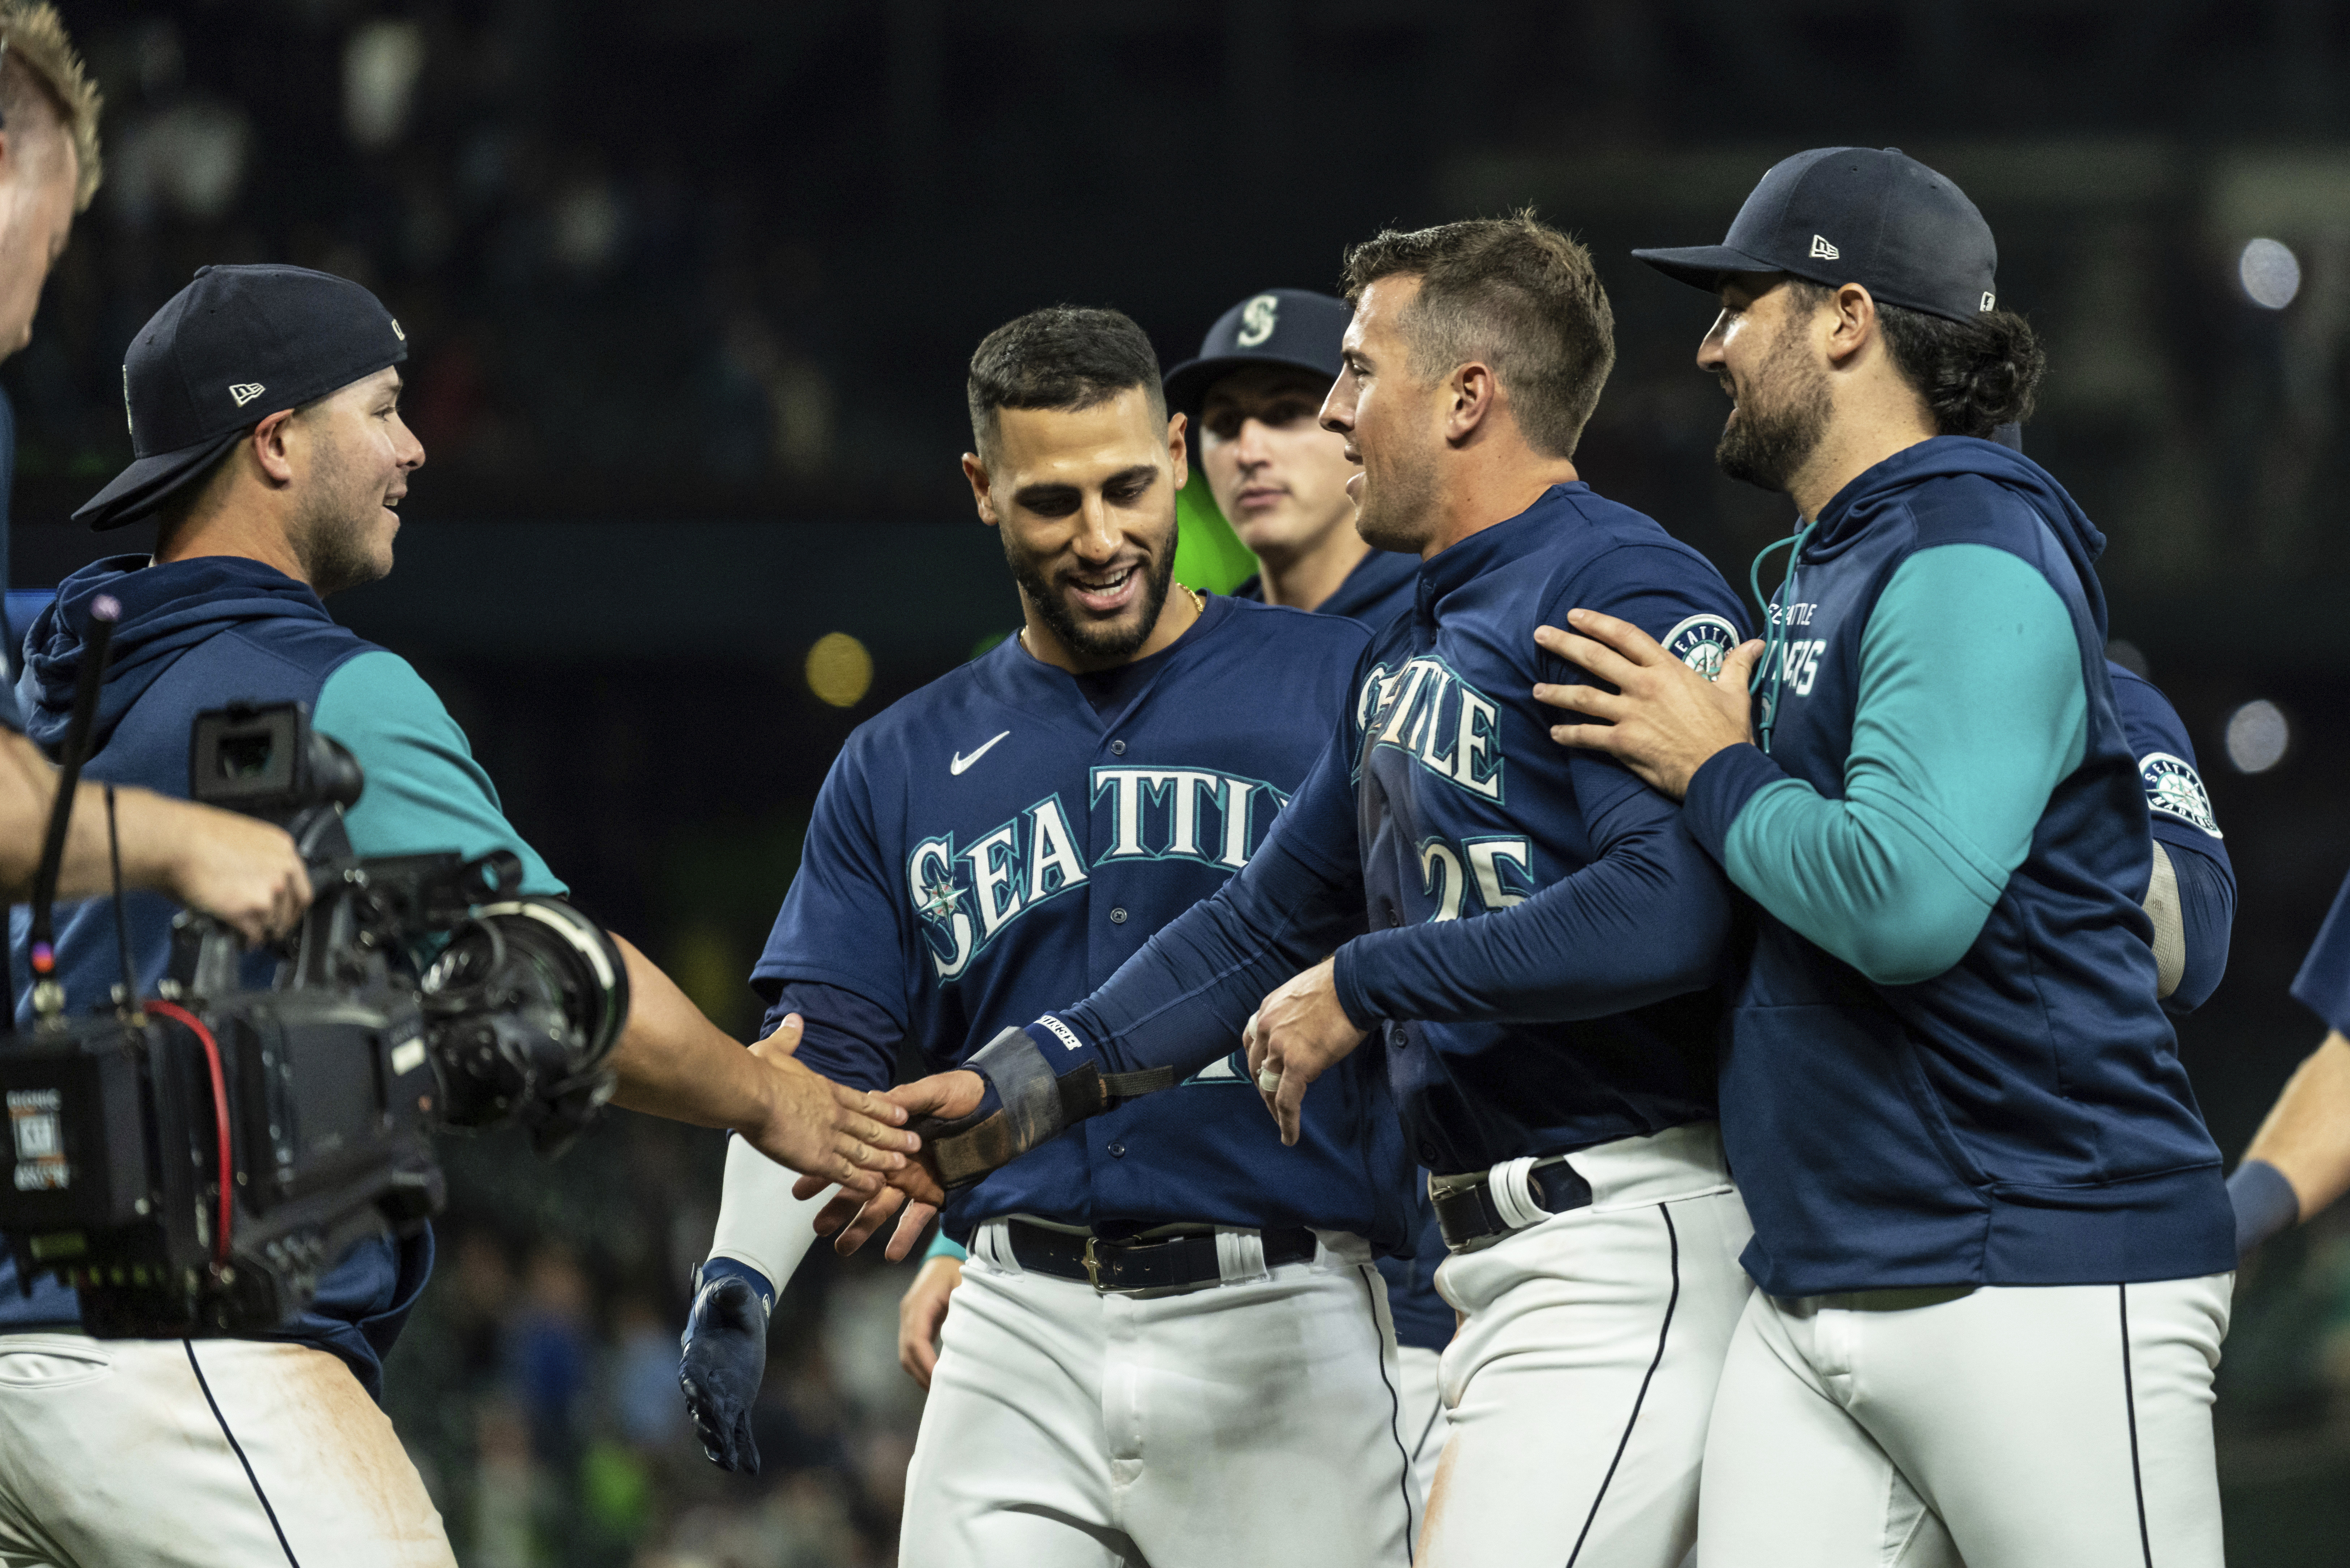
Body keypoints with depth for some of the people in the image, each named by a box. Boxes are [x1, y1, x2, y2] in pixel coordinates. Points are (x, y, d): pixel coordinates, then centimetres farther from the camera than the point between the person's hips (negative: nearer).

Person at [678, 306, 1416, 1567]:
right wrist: (740, 1275, -9)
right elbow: (821, 1054, 8)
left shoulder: (1334, 687, 5)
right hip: (1018, 1338, 2)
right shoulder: (901, 766, 15)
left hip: (1281, 1333, -2)